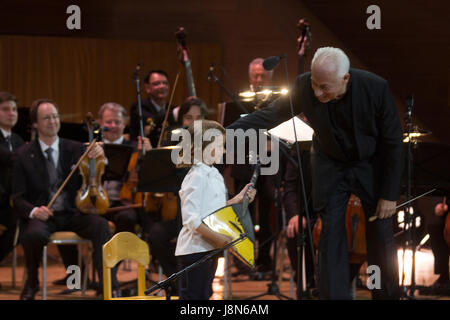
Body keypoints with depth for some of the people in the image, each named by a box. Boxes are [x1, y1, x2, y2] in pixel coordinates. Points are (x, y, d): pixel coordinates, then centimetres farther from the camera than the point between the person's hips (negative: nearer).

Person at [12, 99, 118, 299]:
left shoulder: (75, 149, 11)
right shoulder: (23, 155, 5)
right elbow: (18, 198, 2)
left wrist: (100, 158, -19)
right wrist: (33, 211, -21)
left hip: (73, 213, 2)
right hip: (43, 215, -2)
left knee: (100, 225, -30)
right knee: (34, 233, -36)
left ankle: (109, 287, -28)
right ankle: (31, 283, -6)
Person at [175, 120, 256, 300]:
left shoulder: (214, 175, 13)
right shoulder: (197, 177, -17)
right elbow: (190, 219, -23)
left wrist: (237, 200, 8)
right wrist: (217, 237, -28)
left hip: (209, 248, 10)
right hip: (194, 249, -10)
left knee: (204, 295, 15)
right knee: (192, 298, -6)